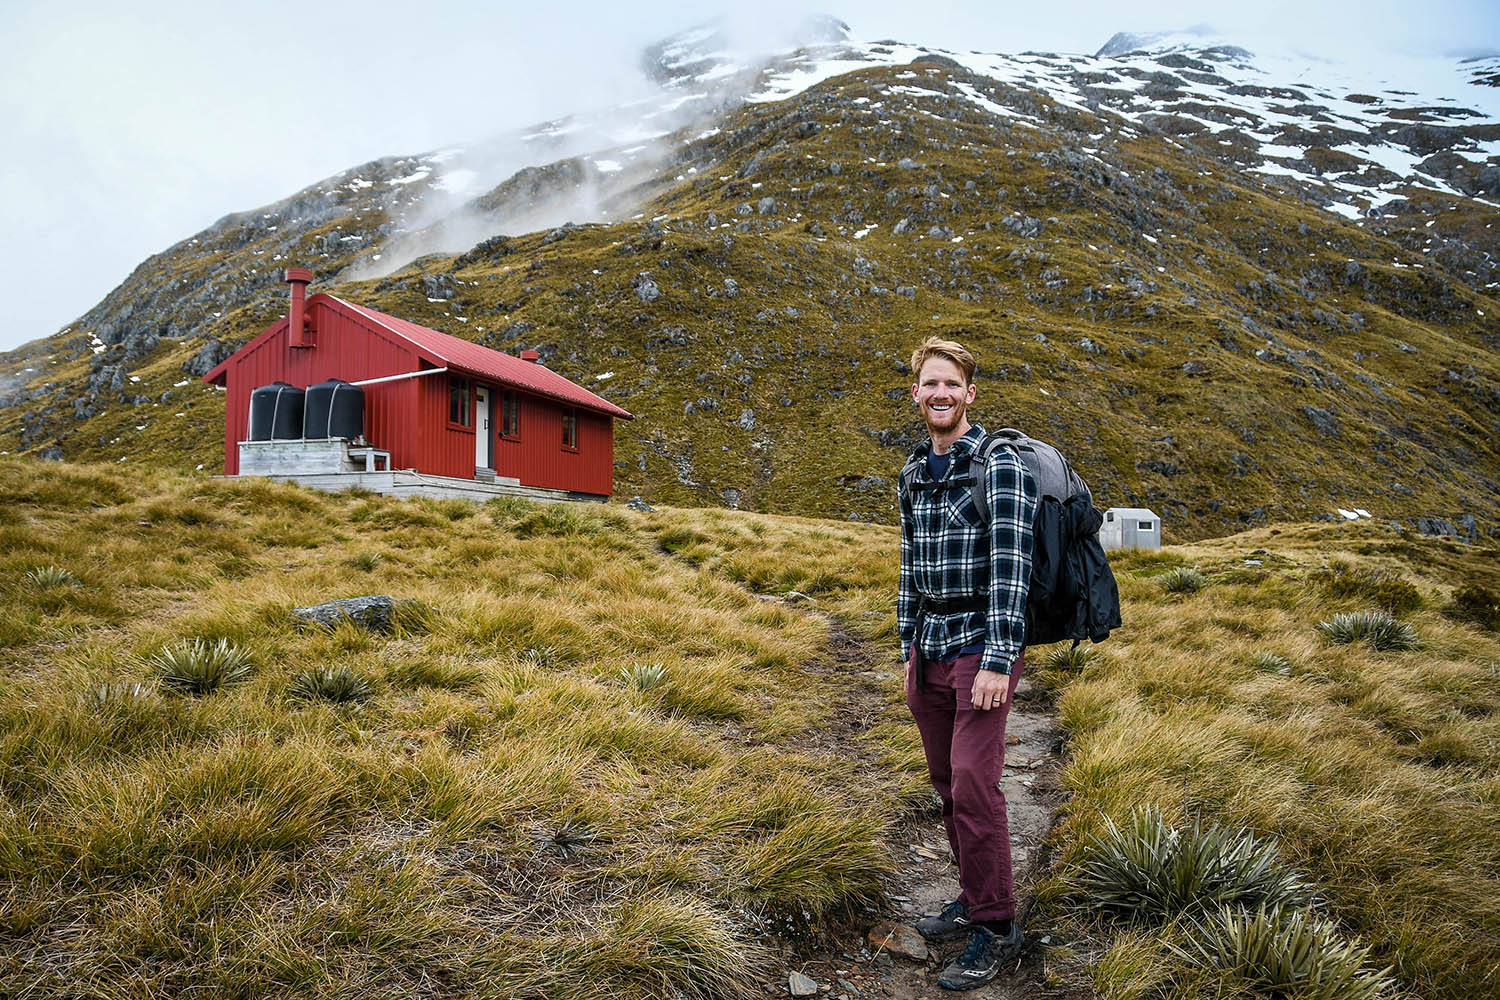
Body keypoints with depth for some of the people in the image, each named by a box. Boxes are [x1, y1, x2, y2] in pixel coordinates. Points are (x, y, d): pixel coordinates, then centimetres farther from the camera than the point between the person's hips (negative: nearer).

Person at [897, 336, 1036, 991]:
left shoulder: (1001, 464, -10)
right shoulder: (913, 476, 13)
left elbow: (1011, 563, -16)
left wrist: (998, 659, -21)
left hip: (980, 646, -7)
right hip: (928, 648, 7)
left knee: (973, 785, -9)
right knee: (947, 784, 12)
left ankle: (996, 926, 5)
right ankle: (975, 897, 27)